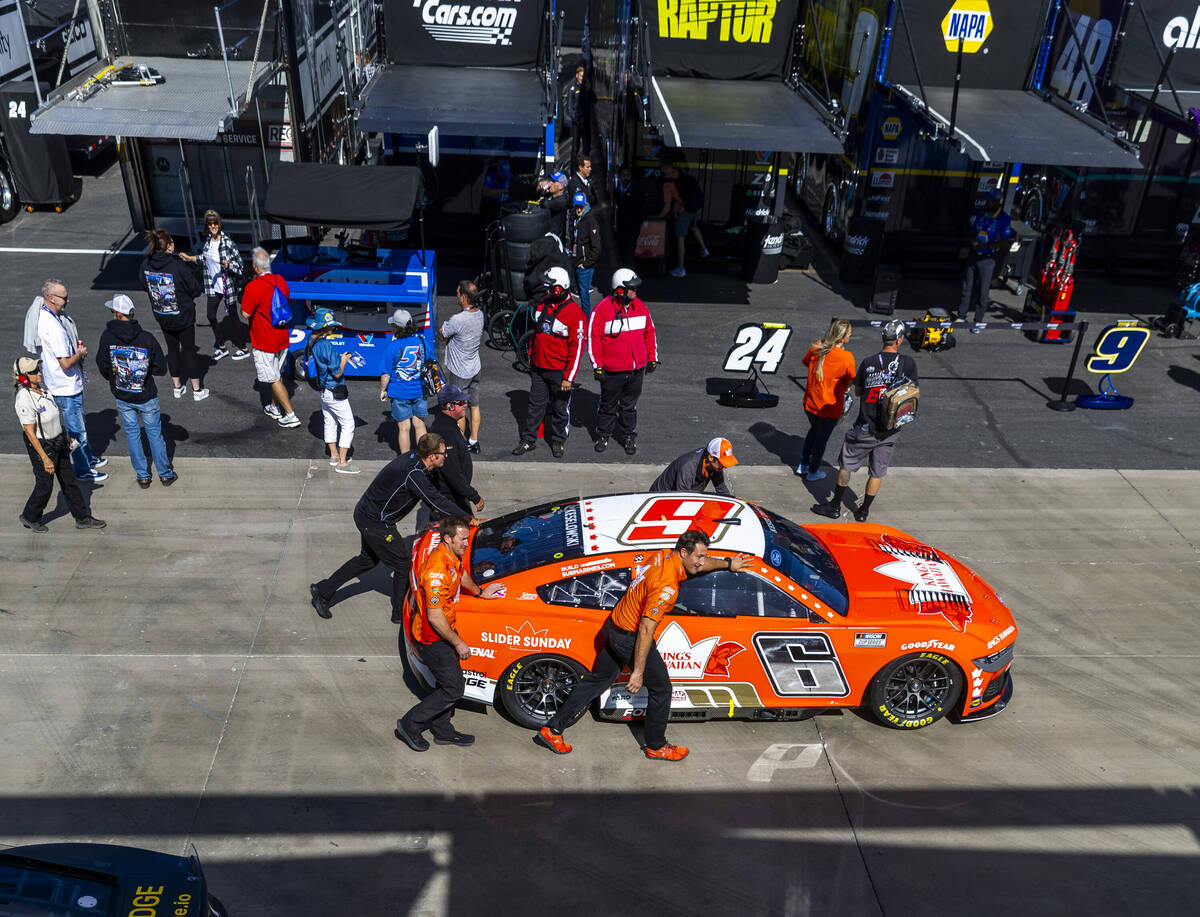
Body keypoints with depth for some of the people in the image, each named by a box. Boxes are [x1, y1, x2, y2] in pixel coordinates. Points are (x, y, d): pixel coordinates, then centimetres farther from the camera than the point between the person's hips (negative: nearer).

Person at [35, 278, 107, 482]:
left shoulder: (43, 314, 1)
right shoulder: (53, 326, -31)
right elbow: (65, 363, -29)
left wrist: (76, 346, 4)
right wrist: (81, 353, -12)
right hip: (66, 388, -10)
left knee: (78, 424, 26)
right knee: (76, 429, 5)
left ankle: (88, 458, 43)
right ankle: (82, 471, 19)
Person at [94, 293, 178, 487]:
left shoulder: (107, 337, -15)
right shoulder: (147, 338, -19)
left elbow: (102, 366, -3)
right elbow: (161, 369, -12)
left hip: (122, 398, 1)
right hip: (146, 397, -1)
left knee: (132, 434, 16)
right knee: (154, 433, 13)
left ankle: (142, 476, 23)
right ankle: (165, 475, 22)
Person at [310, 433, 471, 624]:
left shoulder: (412, 458, 1)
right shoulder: (413, 474, -29)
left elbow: (432, 497, 13)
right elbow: (436, 501, -25)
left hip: (365, 513, 10)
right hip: (375, 522, -10)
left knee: (369, 559, 27)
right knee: (404, 564, 3)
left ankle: (322, 590, 35)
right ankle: (401, 614, 18)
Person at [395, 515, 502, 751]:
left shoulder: (452, 557, -1)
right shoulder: (437, 570, -31)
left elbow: (462, 575, 25)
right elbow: (435, 617, -28)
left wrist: (480, 592, 40)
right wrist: (458, 643, -19)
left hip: (444, 631, 9)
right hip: (432, 638, -9)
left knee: (447, 683, 20)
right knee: (453, 689, -1)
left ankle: (443, 731, 36)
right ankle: (410, 725, 13)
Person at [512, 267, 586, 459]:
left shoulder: (573, 313, -17)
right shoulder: (542, 305, 4)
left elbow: (577, 348, -16)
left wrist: (569, 377, -17)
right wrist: (531, 357, 22)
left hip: (559, 371, -5)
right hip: (538, 369, 5)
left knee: (560, 408, 9)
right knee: (535, 404, 12)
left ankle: (558, 441, 26)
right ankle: (528, 439, 23)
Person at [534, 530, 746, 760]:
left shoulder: (665, 555, -2)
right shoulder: (667, 586, -28)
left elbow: (700, 564, 20)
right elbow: (646, 629, -29)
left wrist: (728, 563, 32)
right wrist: (638, 672, -26)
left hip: (613, 627, 9)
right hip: (630, 638, -9)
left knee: (598, 680, 20)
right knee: (661, 688, 10)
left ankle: (552, 729, 27)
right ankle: (656, 746, 27)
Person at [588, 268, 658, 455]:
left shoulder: (640, 306, 1)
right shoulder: (602, 309, -15)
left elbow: (649, 332, 12)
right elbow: (593, 338, -10)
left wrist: (652, 358, 13)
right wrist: (597, 366, -10)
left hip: (637, 369, 4)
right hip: (612, 370, -4)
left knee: (630, 405, 16)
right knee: (608, 404, 13)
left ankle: (628, 436, 30)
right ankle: (603, 435, 31)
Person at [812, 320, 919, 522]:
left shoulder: (868, 363, -7)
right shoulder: (908, 363, -8)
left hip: (865, 428, -1)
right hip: (890, 431, 1)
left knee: (846, 465, 14)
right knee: (877, 472, 14)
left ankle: (835, 506, 22)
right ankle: (863, 511, 23)